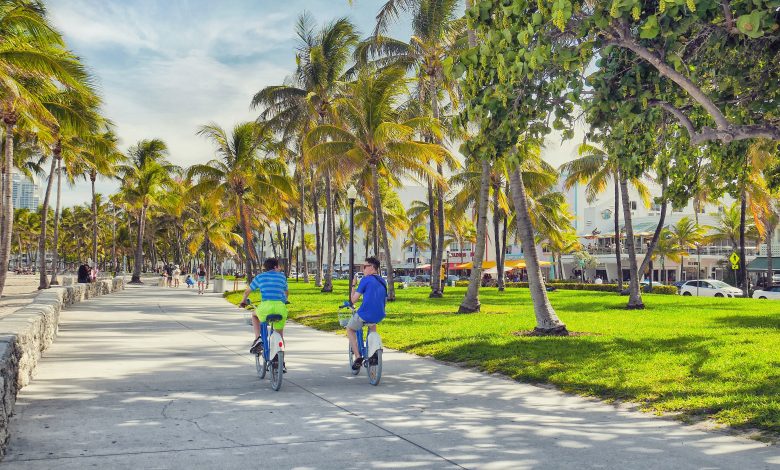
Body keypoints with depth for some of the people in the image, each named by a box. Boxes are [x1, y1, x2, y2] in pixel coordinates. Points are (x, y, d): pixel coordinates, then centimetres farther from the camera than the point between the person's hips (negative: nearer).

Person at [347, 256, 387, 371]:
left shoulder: (366, 280, -7)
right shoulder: (383, 282, 13)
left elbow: (353, 300, -7)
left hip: (364, 315, -6)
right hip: (379, 316, 6)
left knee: (350, 329, 22)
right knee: (372, 324, 40)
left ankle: (358, 357, 7)